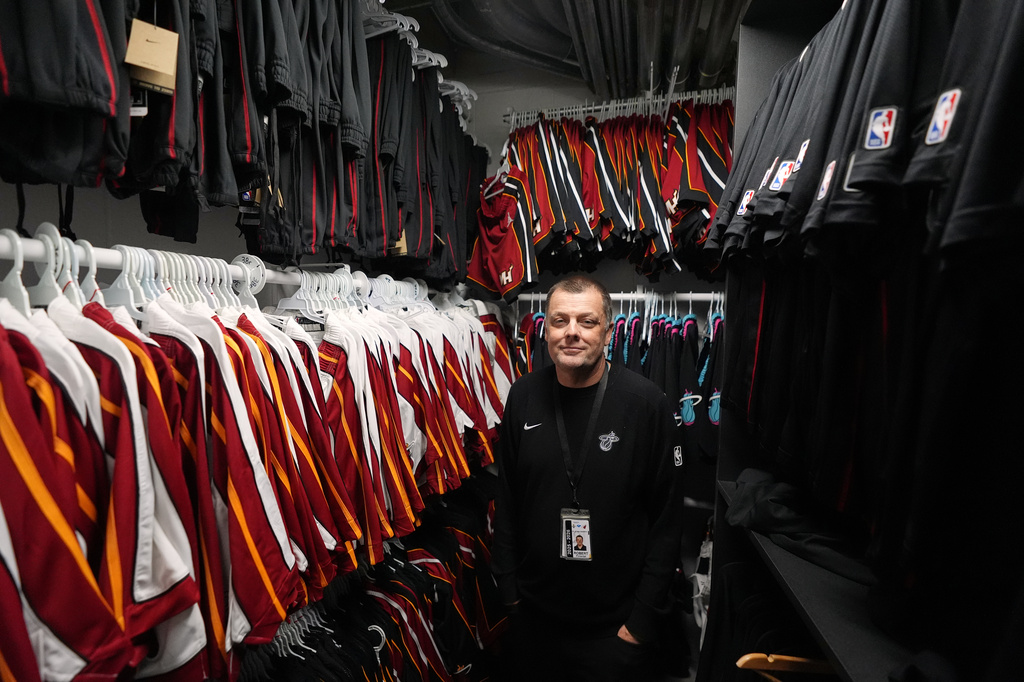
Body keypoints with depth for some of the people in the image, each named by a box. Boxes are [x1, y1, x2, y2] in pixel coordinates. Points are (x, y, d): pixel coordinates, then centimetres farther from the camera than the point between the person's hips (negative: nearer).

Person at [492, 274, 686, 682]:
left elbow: (666, 519, -10)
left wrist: (643, 619, -8)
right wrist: (508, 587, 3)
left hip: (615, 624, -3)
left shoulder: (645, 403, -15)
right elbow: (506, 500, 3)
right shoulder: (523, 396, -5)